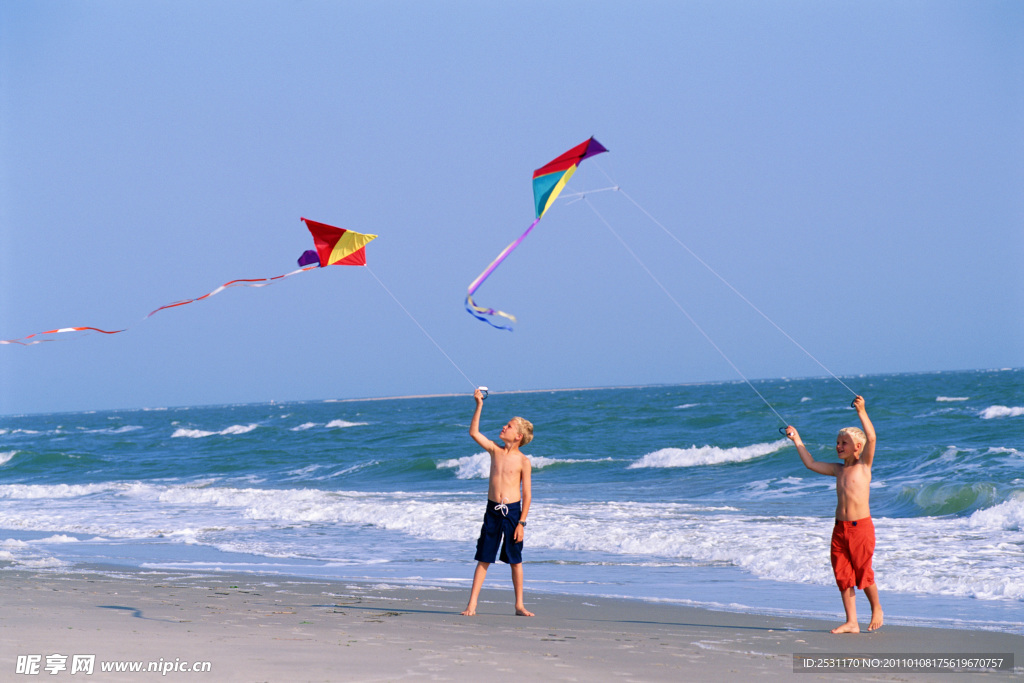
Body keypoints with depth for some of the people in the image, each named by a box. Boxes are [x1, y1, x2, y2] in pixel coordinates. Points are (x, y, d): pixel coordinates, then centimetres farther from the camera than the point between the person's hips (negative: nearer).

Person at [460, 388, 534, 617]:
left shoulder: (523, 461, -4)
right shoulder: (495, 450, 6)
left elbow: (527, 494, -4)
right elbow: (474, 432, 0)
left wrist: (521, 522, -9)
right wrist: (479, 406, -7)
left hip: (513, 512, -3)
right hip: (492, 510, 3)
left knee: (515, 561, 5)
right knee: (483, 559, 3)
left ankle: (519, 605, 15)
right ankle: (472, 605, 3)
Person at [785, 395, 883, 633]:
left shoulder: (864, 465, -2)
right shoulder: (838, 470, 14)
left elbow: (871, 438, -17)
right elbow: (811, 464, 22)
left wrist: (862, 412, -24)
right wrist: (797, 440, 21)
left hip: (861, 526, -6)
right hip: (840, 528, 6)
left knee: (863, 573, -1)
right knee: (843, 575, 4)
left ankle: (876, 609, 23)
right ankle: (851, 622, 8)